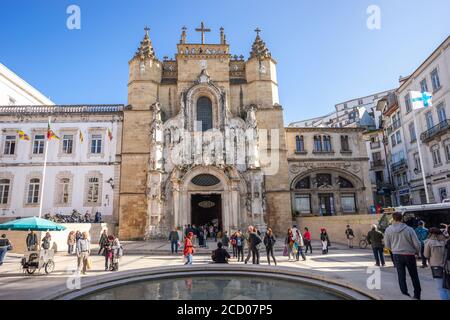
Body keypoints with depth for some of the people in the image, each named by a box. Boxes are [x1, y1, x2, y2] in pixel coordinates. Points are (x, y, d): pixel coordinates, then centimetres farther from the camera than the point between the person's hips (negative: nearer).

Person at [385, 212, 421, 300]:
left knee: (401, 276, 11)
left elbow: (387, 245, 1)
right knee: (414, 276, 18)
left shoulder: (388, 230, -7)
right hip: (409, 254, 0)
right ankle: (417, 295, 28)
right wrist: (417, 251, 13)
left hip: (397, 255, 0)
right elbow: (417, 244, -8)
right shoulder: (409, 229, -13)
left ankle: (405, 294, 13)